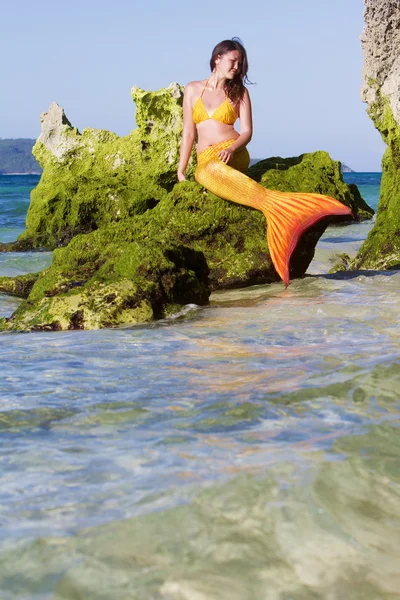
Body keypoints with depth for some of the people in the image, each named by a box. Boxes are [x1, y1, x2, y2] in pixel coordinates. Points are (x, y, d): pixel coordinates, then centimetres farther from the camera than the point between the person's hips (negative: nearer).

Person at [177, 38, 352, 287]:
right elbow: (188, 133, 13)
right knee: (205, 174, -34)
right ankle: (275, 203, -44)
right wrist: (181, 172, 7)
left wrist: (231, 149, -15)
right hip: (205, 161, 3)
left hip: (233, 155, -3)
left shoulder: (239, 92, 13)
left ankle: (275, 206, -52)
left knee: (213, 170, -39)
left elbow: (247, 131, 6)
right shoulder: (193, 89, 15)